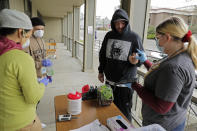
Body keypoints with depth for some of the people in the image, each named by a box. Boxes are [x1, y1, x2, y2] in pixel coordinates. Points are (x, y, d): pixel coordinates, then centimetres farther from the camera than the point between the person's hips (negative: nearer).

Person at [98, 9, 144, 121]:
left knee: (124, 113, 7)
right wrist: (101, 71, 13)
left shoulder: (134, 37, -8)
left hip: (125, 84, -4)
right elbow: (102, 55, 14)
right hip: (109, 82, 4)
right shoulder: (109, 36, 4)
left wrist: (135, 61, -26)